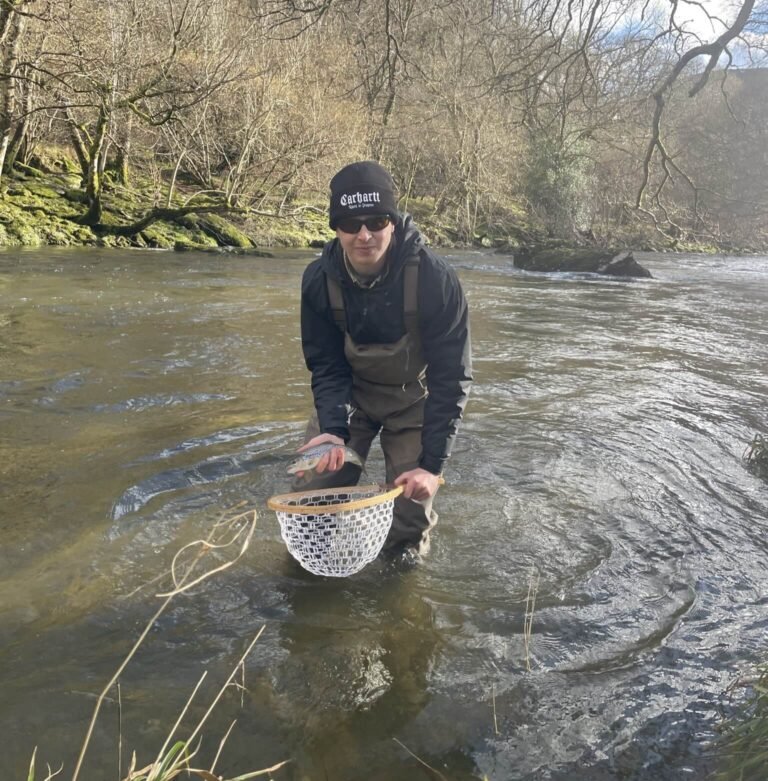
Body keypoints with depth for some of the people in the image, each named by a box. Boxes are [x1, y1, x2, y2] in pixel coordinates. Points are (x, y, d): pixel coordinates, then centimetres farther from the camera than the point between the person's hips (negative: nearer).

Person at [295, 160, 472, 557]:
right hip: (350, 392, 3)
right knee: (312, 488, -3)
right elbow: (326, 367, -10)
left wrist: (432, 463, -27)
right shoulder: (319, 279, -20)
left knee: (412, 507, -4)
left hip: (414, 398, -2)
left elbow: (450, 378, -25)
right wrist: (333, 430, -27)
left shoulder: (434, 278, -30)